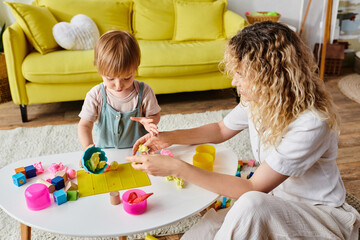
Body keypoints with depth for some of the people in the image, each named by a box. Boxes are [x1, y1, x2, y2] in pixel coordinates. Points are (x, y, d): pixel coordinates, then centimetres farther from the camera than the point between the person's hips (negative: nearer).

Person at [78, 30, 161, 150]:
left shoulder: (144, 92, -10)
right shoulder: (95, 95, -11)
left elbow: (155, 115, 4)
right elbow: (84, 125, -8)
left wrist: (148, 121, -21)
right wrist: (88, 147, -28)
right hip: (106, 152, 2)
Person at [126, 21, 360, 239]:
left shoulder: (310, 124, -30)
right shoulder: (258, 99, -8)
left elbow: (252, 189, -28)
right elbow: (222, 129, 11)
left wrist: (177, 168, -31)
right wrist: (170, 137, -5)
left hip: (321, 214, -5)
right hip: (274, 198, 6)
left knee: (251, 204, -36)